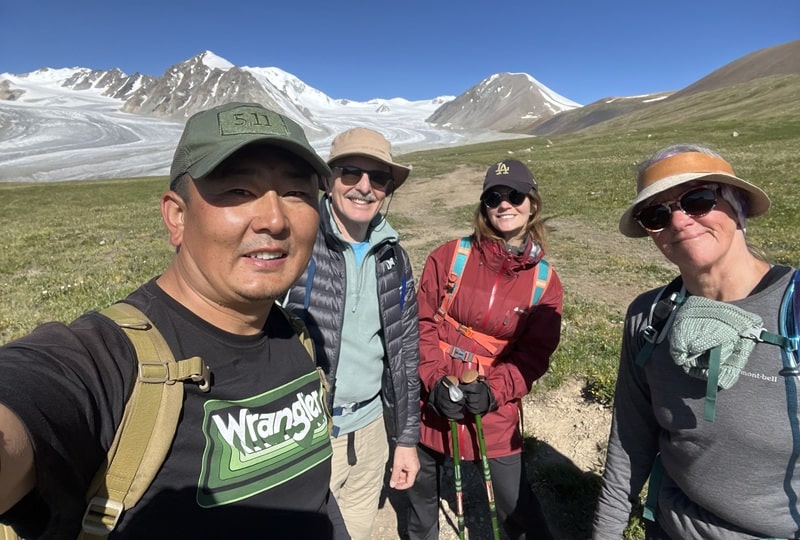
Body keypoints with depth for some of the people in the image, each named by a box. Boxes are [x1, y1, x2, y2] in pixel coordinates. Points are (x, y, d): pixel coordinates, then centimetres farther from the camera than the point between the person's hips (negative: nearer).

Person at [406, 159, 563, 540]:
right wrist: (436, 381, -17)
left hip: (495, 406, -1)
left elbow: (534, 354, -5)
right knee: (422, 484, 22)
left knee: (513, 498, 8)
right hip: (435, 400, 1)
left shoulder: (545, 281, -4)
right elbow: (423, 323, -6)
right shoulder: (448, 257, -7)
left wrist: (494, 390, -19)